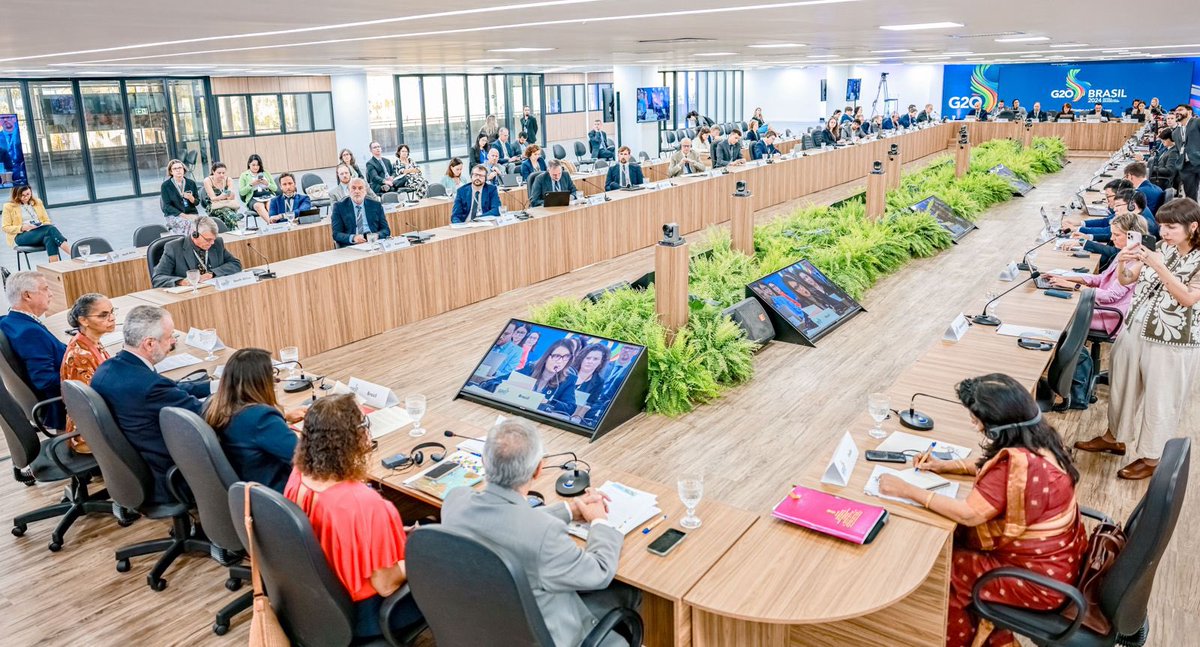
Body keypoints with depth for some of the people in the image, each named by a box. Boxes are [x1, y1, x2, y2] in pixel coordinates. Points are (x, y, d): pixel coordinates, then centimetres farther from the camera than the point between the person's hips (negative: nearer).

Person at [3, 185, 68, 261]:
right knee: (51, 229, -34)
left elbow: (47, 220, 21)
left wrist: (46, 227, -4)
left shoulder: (37, 202, 18)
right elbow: (6, 227, 5)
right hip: (21, 236, -4)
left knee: (49, 238, -39)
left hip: (40, 233, 4)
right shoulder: (9, 207, 7)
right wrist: (22, 228, -13)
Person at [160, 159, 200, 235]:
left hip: (191, 213, 3)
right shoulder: (165, 185, 1)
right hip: (173, 215, -3)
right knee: (189, 223, -34)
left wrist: (191, 198, -12)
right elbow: (167, 206, -3)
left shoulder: (191, 183, 10)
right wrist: (183, 215, -15)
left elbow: (197, 202, 13)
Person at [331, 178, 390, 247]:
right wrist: (353, 238, -19)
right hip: (351, 247, -1)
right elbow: (336, 234, 1)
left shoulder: (376, 206, 16)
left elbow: (386, 230, 12)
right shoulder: (339, 207, 10)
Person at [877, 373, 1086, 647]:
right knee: (953, 539, 14)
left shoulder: (1019, 463, -33)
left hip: (1041, 579, -8)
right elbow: (991, 468, 13)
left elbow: (968, 514, -28)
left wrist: (907, 490, -21)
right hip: (1059, 554, 9)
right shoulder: (1036, 437, -6)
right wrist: (946, 466, 6)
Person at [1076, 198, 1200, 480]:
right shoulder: (1161, 248, 2)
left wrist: (1158, 266, -29)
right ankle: (1115, 438, 39)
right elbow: (1125, 280, 5)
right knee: (1122, 386, 19)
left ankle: (1151, 458, 23)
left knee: (1159, 401, 6)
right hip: (1137, 330, 6)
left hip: (1172, 343, -6)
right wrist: (1123, 262, -17)